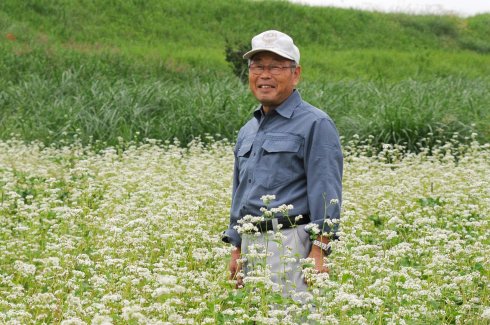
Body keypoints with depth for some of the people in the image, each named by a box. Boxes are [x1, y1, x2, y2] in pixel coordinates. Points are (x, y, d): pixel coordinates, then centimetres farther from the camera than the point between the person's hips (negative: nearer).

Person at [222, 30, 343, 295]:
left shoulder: (315, 124, -5)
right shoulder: (247, 131, 19)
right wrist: (237, 251, 20)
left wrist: (318, 253, -19)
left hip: (292, 243, -8)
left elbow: (327, 193, -12)